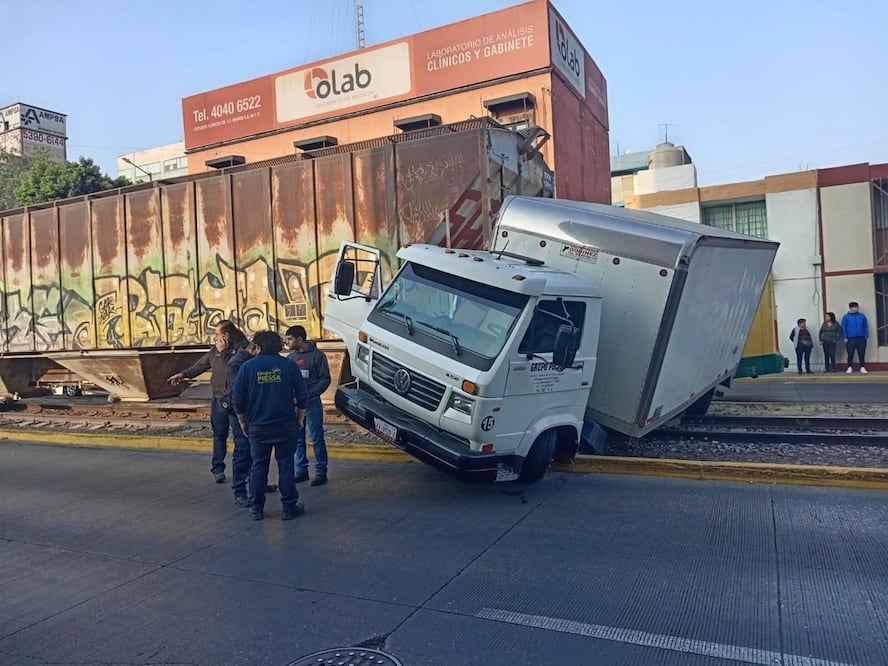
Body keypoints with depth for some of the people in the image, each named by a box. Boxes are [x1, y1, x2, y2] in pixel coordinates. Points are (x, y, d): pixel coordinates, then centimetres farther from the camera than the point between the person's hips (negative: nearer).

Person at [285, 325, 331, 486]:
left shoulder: (317, 355, -5)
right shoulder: (290, 357, 10)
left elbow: (325, 379, -7)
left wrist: (309, 394, -17)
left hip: (312, 403, -5)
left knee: (317, 439, 0)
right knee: (297, 439, 10)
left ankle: (321, 472, 8)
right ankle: (301, 470, 21)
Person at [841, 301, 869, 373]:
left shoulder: (862, 316, 7)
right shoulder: (846, 317, 2)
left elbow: (866, 326, 7)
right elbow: (843, 327, 1)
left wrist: (866, 336, 0)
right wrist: (845, 337, -5)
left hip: (861, 338, 2)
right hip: (850, 338, -2)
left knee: (861, 353, 4)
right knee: (850, 353, -1)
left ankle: (862, 367, 11)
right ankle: (850, 367, 7)